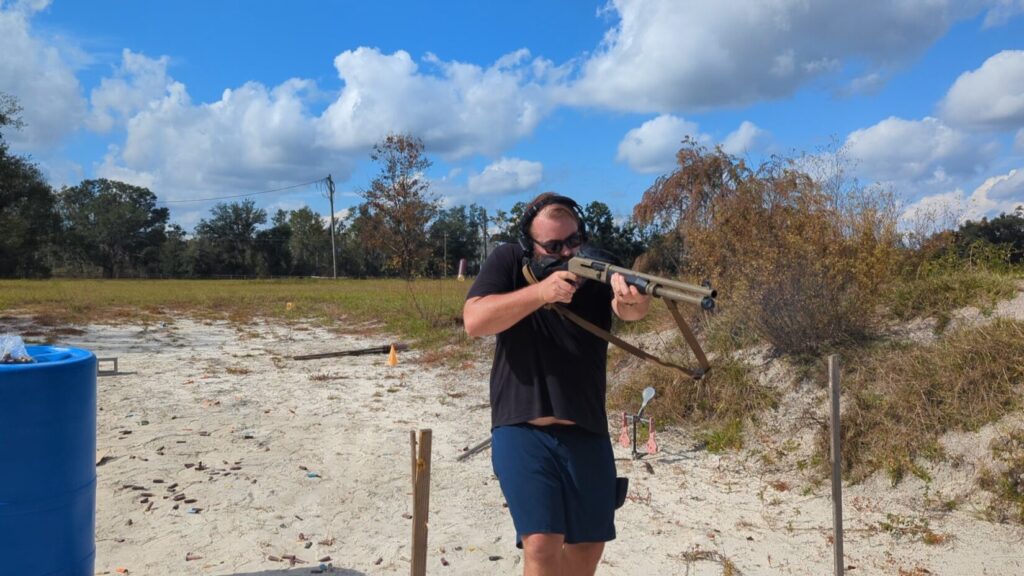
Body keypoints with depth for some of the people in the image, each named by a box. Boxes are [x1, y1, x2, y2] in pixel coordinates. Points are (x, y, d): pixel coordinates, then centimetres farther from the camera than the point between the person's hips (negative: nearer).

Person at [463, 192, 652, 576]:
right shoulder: (508, 262, -2)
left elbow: (630, 310, -22)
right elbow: (474, 321, -16)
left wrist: (634, 298, -46)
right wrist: (540, 292, -26)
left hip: (586, 433, 3)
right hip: (522, 431, -3)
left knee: (589, 544, 15)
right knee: (541, 543, -13)